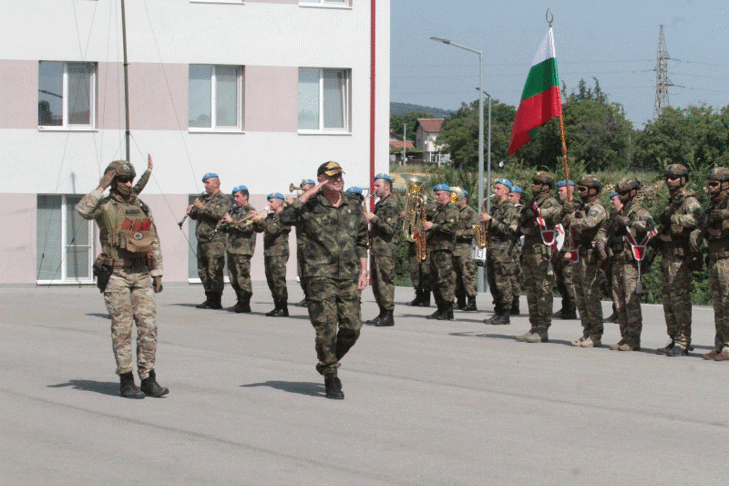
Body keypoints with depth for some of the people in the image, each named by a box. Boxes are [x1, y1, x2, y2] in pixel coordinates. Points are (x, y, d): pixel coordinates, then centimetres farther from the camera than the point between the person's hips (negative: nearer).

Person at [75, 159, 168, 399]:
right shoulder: (105, 207, -2)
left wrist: (157, 273, 13)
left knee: (148, 325, 0)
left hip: (141, 274, 4)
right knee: (122, 328, -3)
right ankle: (126, 381, 4)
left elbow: (154, 243, 17)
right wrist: (101, 188, -18)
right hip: (116, 276, -4)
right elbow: (83, 209, -25)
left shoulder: (143, 208, 13)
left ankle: (148, 379, 6)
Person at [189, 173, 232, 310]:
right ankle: (209, 299, 17)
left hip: (215, 241, -9)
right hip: (202, 241, 9)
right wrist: (192, 211, 5)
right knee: (203, 271, 10)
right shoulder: (206, 198, 22)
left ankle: (216, 302, -7)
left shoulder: (223, 199, -4)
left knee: (214, 272, -9)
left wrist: (203, 207, -20)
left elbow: (220, 213, -21)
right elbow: (196, 216, 26)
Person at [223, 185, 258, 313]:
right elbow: (229, 228, 29)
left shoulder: (250, 211, -5)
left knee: (242, 276, -9)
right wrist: (224, 226, 7)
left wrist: (233, 221, -23)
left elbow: (248, 227, -20)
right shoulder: (234, 210, 21)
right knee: (233, 277, 10)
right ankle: (240, 302, 21)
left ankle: (245, 305, -5)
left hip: (243, 249, -9)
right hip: (232, 248, 9)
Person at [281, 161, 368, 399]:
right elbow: (286, 217, -21)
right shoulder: (310, 207, -2)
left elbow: (362, 241, 21)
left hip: (349, 277, 4)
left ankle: (328, 363, 27)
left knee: (352, 327, 3)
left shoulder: (354, 208, 13)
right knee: (326, 328, -8)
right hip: (321, 276, -4)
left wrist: (363, 271, 13)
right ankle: (331, 379, 5)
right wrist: (307, 194, -18)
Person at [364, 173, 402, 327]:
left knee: (385, 282, -9)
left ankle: (388, 316, -7)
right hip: (376, 249, 10)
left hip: (386, 249, -10)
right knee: (376, 282, 11)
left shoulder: (391, 206, -11)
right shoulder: (379, 204, 19)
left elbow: (390, 229, -20)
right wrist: (370, 234, 13)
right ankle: (382, 314, 16)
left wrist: (374, 219, -18)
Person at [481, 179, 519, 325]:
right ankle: (498, 312, 13)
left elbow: (508, 229, -18)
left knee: (503, 282, -10)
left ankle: (505, 315, -8)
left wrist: (491, 220, -17)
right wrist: (486, 225, 12)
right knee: (493, 283, 9)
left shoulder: (509, 208, -7)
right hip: (492, 248, 9)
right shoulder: (496, 207, 21)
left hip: (503, 249, -9)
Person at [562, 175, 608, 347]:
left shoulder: (597, 208, -10)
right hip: (580, 255, 10)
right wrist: (567, 209, 0)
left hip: (591, 257, -10)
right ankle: (587, 333, 18)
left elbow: (588, 223, -27)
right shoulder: (582, 207, 20)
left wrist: (572, 219, -13)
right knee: (580, 296, 11)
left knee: (591, 295, -8)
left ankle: (596, 336, -5)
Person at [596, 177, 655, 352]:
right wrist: (601, 243, 6)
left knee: (632, 301, -9)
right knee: (619, 302, 9)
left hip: (631, 263, -8)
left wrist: (626, 221, -23)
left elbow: (646, 224, -25)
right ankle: (625, 337, 15)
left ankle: (633, 340, -8)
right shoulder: (617, 213, 19)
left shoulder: (639, 212, -5)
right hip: (617, 262, 8)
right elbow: (604, 230, 24)